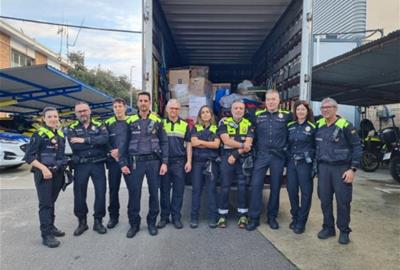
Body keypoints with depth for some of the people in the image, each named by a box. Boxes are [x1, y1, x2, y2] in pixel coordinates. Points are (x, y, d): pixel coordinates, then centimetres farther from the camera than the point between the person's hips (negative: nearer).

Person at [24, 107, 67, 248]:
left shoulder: (61, 134, 11)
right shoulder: (39, 134, -8)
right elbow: (28, 156, -11)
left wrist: (64, 166, 10)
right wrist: (43, 168, -21)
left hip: (57, 173, 6)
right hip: (44, 174, -6)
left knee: (52, 202, 15)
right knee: (45, 203, -5)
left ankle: (51, 227, 26)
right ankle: (46, 234, -1)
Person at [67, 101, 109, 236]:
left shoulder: (99, 125, 5)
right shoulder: (72, 128, 5)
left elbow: (104, 139, -17)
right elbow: (75, 146, -14)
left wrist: (84, 140, -19)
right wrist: (95, 142, -14)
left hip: (98, 164, 0)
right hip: (81, 165, 1)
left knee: (100, 192, 2)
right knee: (79, 194, 7)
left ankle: (98, 221, 19)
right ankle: (82, 222, 25)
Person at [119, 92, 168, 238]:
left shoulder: (157, 121, 5)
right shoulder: (130, 121, 5)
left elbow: (164, 142, 4)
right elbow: (123, 143, 5)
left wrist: (164, 162, -4)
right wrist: (123, 163, -3)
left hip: (154, 161, 0)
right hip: (135, 162, 0)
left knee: (154, 192, 7)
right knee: (134, 193, 3)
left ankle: (152, 222, 23)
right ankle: (134, 223, 19)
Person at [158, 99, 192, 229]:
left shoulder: (185, 125, 10)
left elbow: (188, 144, 10)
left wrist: (189, 161, 1)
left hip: (179, 162, 1)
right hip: (164, 161, 0)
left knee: (178, 191, 4)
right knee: (164, 190, 6)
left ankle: (176, 217, 15)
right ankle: (164, 217, 16)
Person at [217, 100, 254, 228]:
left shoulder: (248, 124, 9)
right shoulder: (224, 123, 6)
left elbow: (248, 143, -3)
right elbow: (226, 141, -7)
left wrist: (236, 154, -12)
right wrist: (242, 145, -9)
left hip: (243, 158, 1)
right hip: (227, 157, -1)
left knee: (243, 187, 3)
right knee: (225, 187, 0)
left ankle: (243, 216, 13)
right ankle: (222, 216, 10)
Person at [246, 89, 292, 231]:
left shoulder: (286, 115, 3)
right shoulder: (258, 115, 8)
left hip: (278, 156, 0)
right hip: (261, 155, 1)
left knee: (275, 187, 8)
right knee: (256, 185, -4)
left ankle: (272, 217, 24)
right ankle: (254, 217, 7)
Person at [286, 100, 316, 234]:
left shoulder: (312, 127, -3)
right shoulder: (290, 126, 8)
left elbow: (317, 147, -1)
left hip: (305, 163, -3)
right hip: (291, 162, 4)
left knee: (306, 192, 2)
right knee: (291, 190, 7)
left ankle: (301, 222, 13)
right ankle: (295, 217, 24)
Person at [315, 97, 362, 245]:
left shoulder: (345, 125, -7)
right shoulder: (319, 125, 6)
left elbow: (357, 147, -7)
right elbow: (315, 144, 17)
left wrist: (353, 169, -12)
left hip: (342, 168, -4)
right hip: (323, 167, 4)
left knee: (343, 200, 3)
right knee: (325, 199, 8)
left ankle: (344, 231, 18)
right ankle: (328, 227, 23)